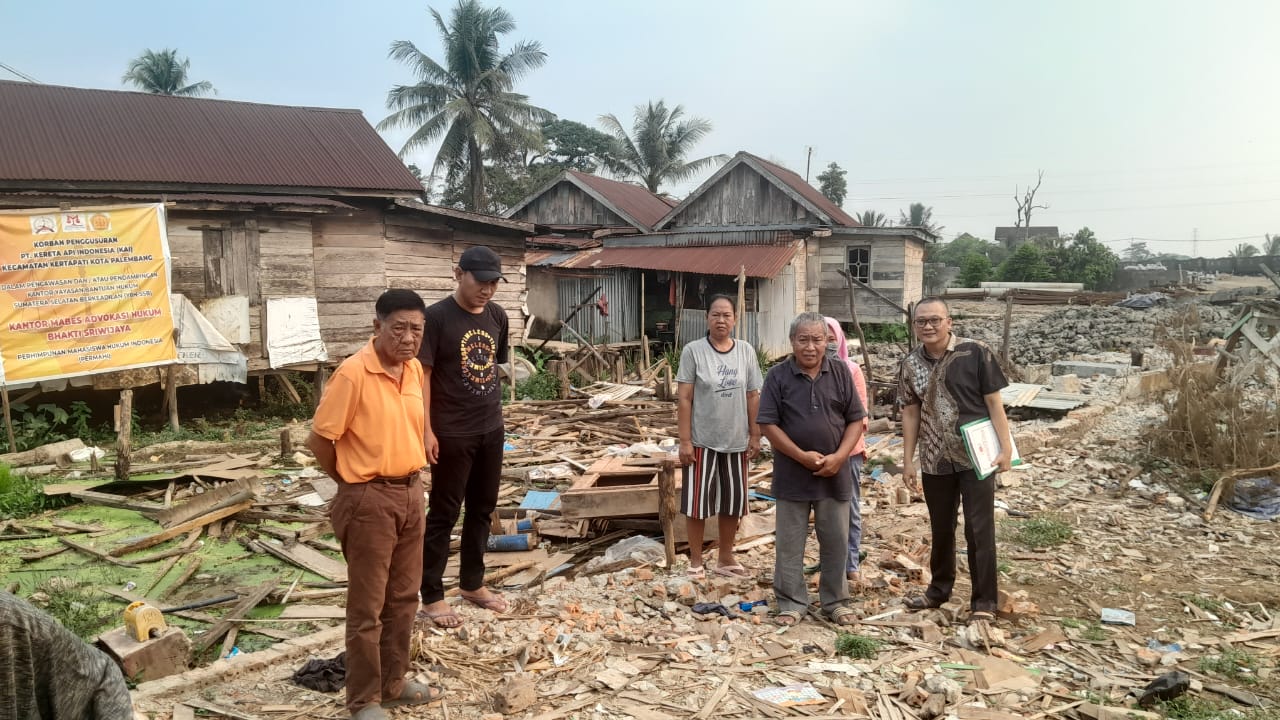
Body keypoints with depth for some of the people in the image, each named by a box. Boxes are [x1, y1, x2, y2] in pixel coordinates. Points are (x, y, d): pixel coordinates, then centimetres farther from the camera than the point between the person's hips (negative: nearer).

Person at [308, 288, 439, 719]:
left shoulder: (415, 370, 4)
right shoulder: (353, 373, -19)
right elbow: (319, 439, -14)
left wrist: (409, 480, 13)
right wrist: (353, 482, 0)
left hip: (411, 492, 7)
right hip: (370, 500, -7)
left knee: (403, 597, 18)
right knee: (368, 606, 4)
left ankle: (393, 683, 34)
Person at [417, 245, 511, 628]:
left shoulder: (497, 315, 5)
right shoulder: (437, 317, -13)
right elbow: (422, 375, -13)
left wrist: (494, 412, 16)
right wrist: (427, 430, -17)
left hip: (491, 429, 6)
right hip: (452, 434, -6)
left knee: (482, 508, 15)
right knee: (444, 513, 2)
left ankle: (472, 583, 30)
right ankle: (431, 596, 13)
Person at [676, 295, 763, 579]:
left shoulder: (746, 351, 2)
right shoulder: (693, 351, -8)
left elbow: (753, 397, 7)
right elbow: (684, 399, -9)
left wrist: (754, 436, 4)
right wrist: (684, 441, -12)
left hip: (736, 441, 4)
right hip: (702, 441, -3)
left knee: (732, 501, 13)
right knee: (698, 502, 4)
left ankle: (725, 559, 28)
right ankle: (696, 562, 18)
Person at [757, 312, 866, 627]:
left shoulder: (841, 374, 2)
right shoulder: (778, 376, -5)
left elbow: (856, 420, 3)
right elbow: (768, 424, -7)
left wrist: (838, 457, -11)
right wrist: (802, 456, -15)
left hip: (834, 475, 2)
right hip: (792, 476, -2)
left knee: (836, 542, 11)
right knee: (790, 544, 7)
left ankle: (836, 601, 26)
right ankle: (791, 603, 20)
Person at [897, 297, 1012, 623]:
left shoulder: (975, 353, -12)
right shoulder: (910, 364, -1)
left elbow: (994, 403, -7)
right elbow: (910, 413, 6)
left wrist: (1005, 447, -11)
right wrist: (908, 460, 5)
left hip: (976, 457, -4)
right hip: (935, 461, 4)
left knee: (979, 529, 2)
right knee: (941, 529, 17)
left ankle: (984, 601, 15)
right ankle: (939, 589, 34)